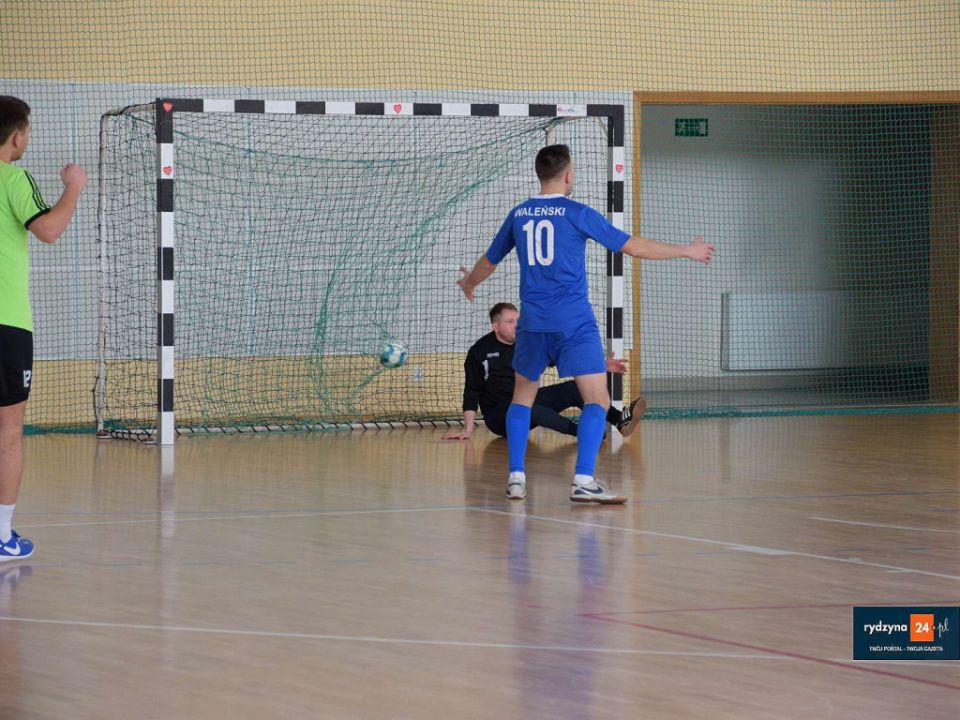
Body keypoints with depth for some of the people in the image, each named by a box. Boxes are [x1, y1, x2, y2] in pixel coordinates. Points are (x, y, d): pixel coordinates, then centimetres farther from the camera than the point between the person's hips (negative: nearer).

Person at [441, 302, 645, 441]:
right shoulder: (479, 351, -7)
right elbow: (471, 393, -7)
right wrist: (468, 429, -15)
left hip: (528, 402, 5)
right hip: (498, 415, -5)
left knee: (573, 388, -15)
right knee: (528, 410, -39)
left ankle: (620, 419, -32)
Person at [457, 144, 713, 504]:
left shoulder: (519, 214, 8)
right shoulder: (577, 214, -6)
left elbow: (489, 261, 23)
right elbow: (633, 246, -4)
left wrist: (470, 282, 45)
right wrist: (688, 251, 7)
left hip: (532, 322, 5)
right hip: (574, 322, -5)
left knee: (523, 395, 20)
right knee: (597, 399, -5)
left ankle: (516, 478, 12)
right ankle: (583, 481, -19)